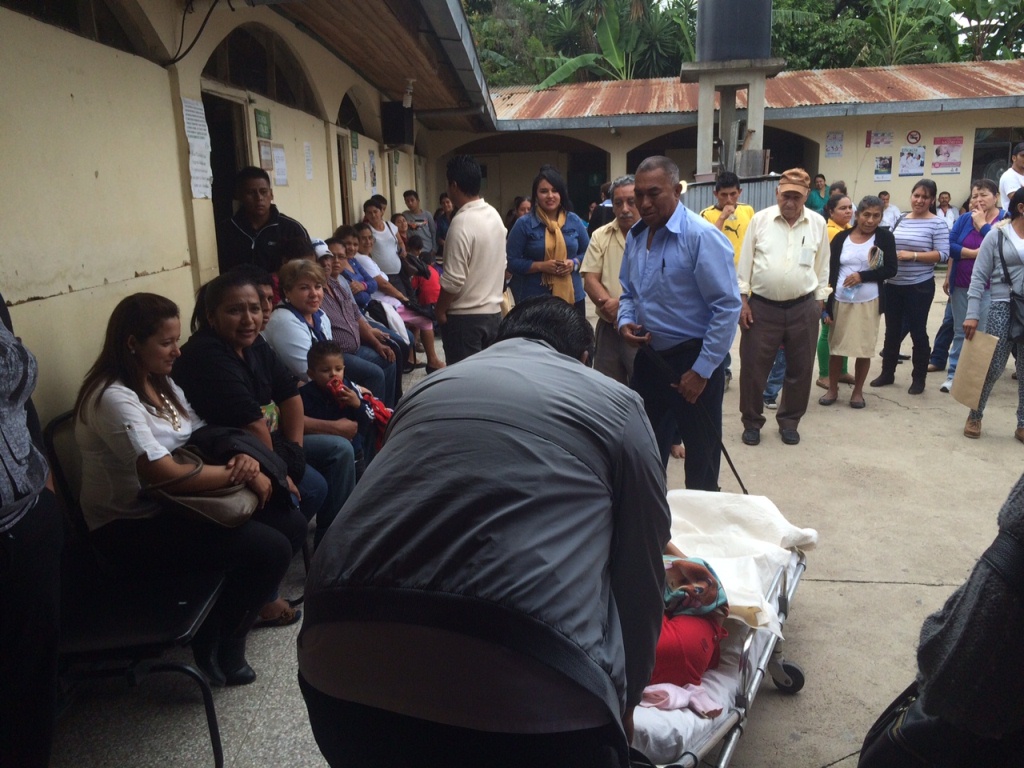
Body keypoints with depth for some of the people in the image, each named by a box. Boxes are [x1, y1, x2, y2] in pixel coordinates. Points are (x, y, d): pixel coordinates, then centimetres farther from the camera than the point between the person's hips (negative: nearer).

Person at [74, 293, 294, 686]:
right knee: (271, 549, -21)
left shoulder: (162, 384, 9)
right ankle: (218, 644, 2)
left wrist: (242, 458, -12)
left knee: (291, 522, -5)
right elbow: (166, 475, -30)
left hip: (172, 506, 9)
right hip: (129, 530, -9)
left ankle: (251, 600, 17)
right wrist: (239, 474, -18)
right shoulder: (114, 398, -21)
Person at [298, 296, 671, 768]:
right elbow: (641, 572, 17)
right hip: (528, 688, -3)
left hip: (342, 661, 5)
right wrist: (624, 698, 35)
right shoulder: (616, 403, 14)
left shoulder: (430, 387, 24)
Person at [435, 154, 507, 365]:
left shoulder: (462, 222, -19)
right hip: (493, 311, 8)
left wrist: (439, 309, -6)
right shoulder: (494, 215, 7)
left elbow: (453, 279, -20)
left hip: (465, 316, -8)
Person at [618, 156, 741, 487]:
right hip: (649, 357, 7)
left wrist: (702, 371, -18)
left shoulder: (702, 236, -18)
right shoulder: (635, 236, 5)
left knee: (700, 460, 10)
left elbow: (728, 307, -19)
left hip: (693, 361, -7)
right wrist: (625, 321, -4)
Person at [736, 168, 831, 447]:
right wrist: (742, 300, -4)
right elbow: (745, 262, 0)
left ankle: (789, 421, 27)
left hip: (803, 308, 2)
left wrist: (819, 302, 8)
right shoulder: (760, 220, -2)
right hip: (762, 307, -1)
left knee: (799, 369, 10)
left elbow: (822, 267, 9)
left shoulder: (817, 224, 2)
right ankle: (752, 422, 19)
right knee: (753, 367, 3)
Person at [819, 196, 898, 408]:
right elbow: (830, 272, 0)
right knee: (836, 347, 6)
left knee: (864, 349, 6)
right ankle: (832, 389, 20)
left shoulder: (884, 237, -1)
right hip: (840, 301, 1)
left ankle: (858, 391, 21)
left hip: (868, 303, -1)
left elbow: (890, 270, -3)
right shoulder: (841, 237, 1)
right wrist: (827, 305, -3)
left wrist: (862, 276, -18)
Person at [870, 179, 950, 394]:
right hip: (893, 285, 5)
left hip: (919, 287, -5)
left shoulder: (937, 224, -7)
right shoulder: (900, 220, 8)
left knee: (917, 331, 4)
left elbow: (943, 254, -13)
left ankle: (919, 378, 18)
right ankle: (887, 372, 26)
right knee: (892, 330, 13)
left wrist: (913, 256, -20)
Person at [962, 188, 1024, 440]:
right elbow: (979, 277, -3)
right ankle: (975, 416, 19)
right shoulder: (997, 235, -1)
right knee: (993, 366, 1)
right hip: (1003, 308, -3)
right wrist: (972, 314, -10)